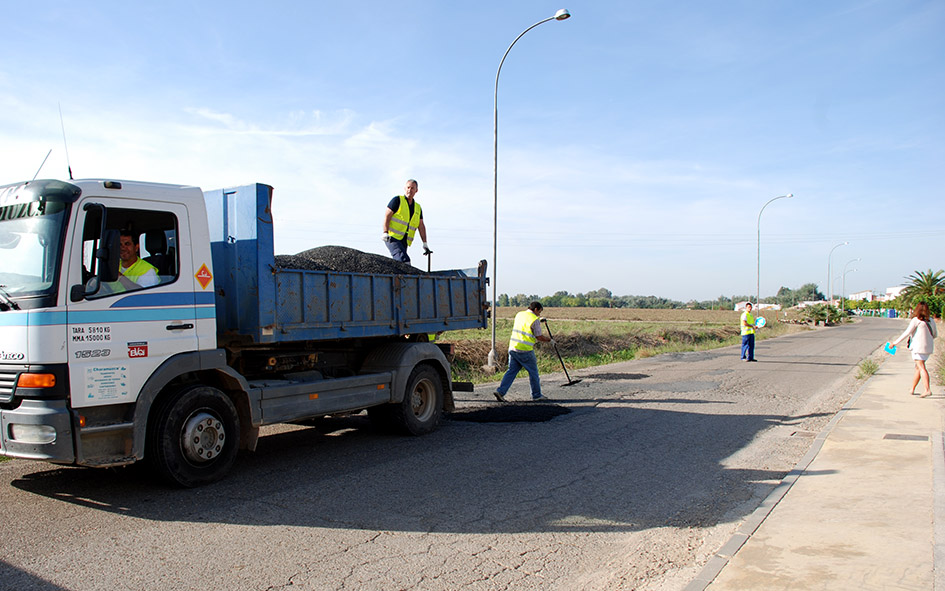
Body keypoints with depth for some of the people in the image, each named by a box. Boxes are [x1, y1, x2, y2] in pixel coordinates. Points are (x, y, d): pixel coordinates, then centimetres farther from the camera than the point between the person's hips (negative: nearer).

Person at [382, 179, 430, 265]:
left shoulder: (418, 208, 17)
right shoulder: (397, 200, 1)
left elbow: (421, 227, 20)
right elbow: (387, 216, -5)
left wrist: (425, 244, 15)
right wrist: (385, 233, -17)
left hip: (404, 241, 6)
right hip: (392, 237, -6)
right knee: (404, 260, -24)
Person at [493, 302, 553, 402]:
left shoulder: (519, 314, 12)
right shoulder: (535, 320, -9)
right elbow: (539, 337, -6)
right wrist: (548, 340, 12)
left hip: (513, 347, 6)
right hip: (525, 350, -6)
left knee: (512, 371, 9)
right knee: (533, 372, 9)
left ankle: (500, 391, -2)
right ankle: (537, 395, 18)